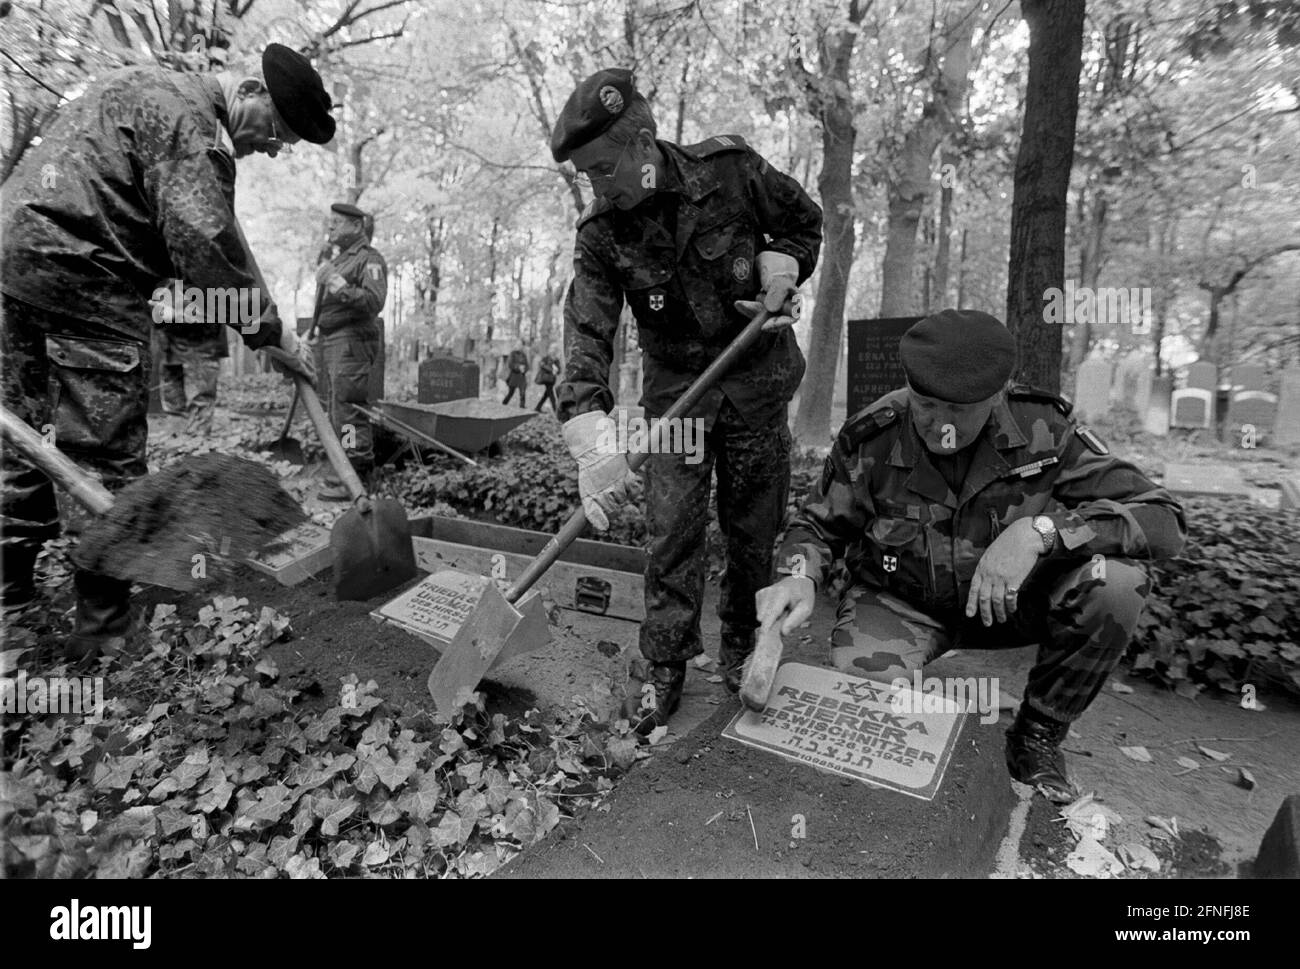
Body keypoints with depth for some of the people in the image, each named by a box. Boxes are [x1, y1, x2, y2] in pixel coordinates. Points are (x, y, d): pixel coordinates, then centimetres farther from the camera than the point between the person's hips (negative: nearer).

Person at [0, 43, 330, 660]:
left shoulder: (145, 86, 23)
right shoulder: (190, 119, -10)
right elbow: (205, 241, -19)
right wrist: (268, 331, -14)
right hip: (82, 274, -10)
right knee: (106, 455, -6)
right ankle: (103, 625, 2)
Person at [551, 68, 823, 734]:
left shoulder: (730, 170, -11)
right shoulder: (600, 234, -10)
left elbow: (804, 221, 8)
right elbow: (587, 332, -23)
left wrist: (782, 266, -14)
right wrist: (590, 433, -38)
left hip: (757, 380, 0)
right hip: (675, 388, 1)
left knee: (752, 529, 7)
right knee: (670, 531, -5)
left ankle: (743, 645, 29)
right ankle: (665, 670, 11)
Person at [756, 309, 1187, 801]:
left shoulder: (1042, 430, -18)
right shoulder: (870, 440, -18)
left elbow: (1164, 521, -21)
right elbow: (818, 524, -3)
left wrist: (1041, 530, -37)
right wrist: (800, 576, -26)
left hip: (1012, 601, 2)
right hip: (901, 603, -1)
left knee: (1115, 580, -25)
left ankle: (1038, 735, 0)